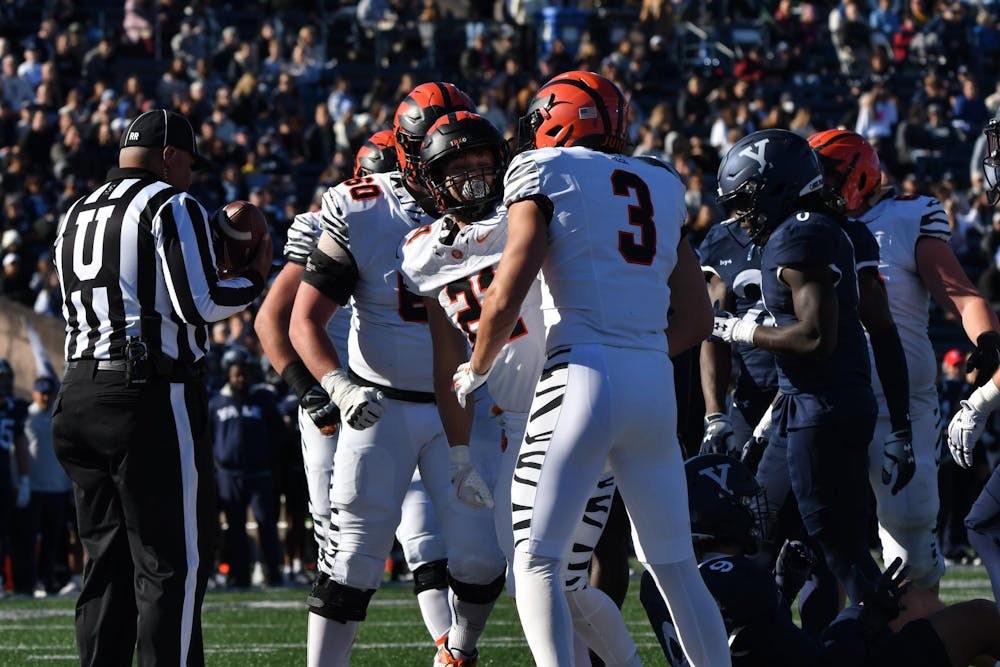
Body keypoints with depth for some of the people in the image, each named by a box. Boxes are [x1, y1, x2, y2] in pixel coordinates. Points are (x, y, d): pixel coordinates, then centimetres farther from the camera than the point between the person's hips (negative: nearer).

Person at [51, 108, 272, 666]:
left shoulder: (77, 217, 19)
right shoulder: (172, 206, -5)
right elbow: (198, 306, -15)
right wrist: (254, 279, 3)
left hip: (82, 392, 8)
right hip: (153, 398, -8)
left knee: (109, 564, 13)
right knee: (174, 565, -5)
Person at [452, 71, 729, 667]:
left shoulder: (544, 175, 2)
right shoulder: (662, 188, 19)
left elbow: (506, 299, -7)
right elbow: (698, 318, 20)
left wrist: (477, 371, 9)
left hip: (585, 373, -6)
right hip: (656, 384, 6)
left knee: (537, 562, -4)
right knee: (676, 567, 14)